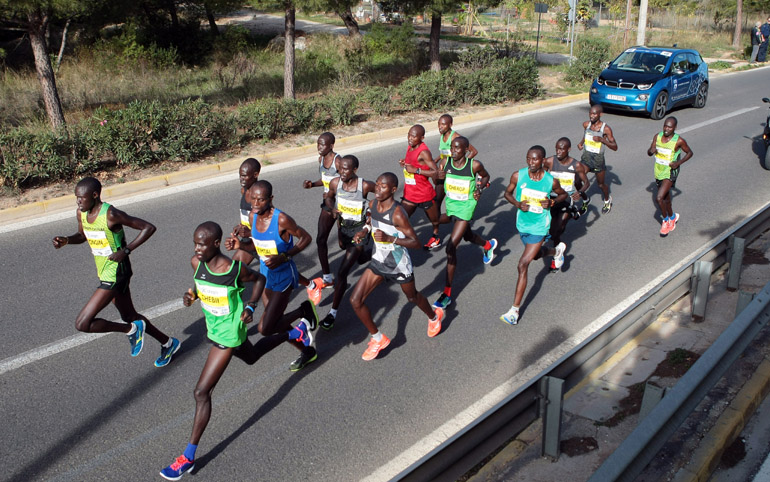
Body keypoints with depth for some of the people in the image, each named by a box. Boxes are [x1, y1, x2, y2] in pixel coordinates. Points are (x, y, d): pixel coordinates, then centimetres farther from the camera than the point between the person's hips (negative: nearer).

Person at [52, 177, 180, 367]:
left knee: (82, 324, -12)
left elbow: (149, 227, -21)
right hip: (104, 273, 9)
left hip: (116, 273, -9)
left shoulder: (110, 214, -23)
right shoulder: (81, 213, 1)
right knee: (129, 316, 21)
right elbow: (82, 235, 20)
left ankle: (131, 329, 6)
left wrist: (126, 251, -24)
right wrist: (66, 240, -1)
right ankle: (168, 343, 38)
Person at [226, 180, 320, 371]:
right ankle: (307, 351, 41)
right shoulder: (254, 215, -4)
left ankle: (304, 310, 9)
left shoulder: (282, 220, -25)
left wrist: (284, 257, -25)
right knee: (277, 324, 19)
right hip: (266, 275, 8)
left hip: (283, 276, -7)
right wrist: (240, 245, -10)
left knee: (265, 329, -12)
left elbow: (306, 238, -15)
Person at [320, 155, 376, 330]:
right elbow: (329, 198, 7)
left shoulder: (365, 186, -25)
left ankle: (333, 312, -6)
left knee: (342, 272, -13)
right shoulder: (335, 183, -14)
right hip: (343, 229, 6)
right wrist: (333, 209, -13)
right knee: (360, 258, 32)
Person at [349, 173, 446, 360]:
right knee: (355, 300, -3)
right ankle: (378, 339, 17)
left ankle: (434, 317, 56)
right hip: (378, 261, 6)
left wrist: (390, 238, -38)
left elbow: (416, 243, -26)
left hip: (398, 265, -6)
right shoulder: (373, 204, -7)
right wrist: (364, 231, -6)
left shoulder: (398, 214, -29)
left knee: (412, 297, 21)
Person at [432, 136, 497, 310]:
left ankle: (447, 294, -7)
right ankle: (489, 245, 66)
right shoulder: (445, 162, -9)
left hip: (466, 207, -5)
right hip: (451, 204, 5)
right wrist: (439, 176, -17)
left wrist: (480, 189, -12)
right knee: (467, 235, 29)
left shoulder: (475, 165, -17)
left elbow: (486, 176, 4)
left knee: (451, 247, -13)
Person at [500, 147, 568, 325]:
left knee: (523, 265, -11)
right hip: (522, 224, 4)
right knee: (536, 255, 28)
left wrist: (553, 202, -16)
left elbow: (563, 194, 5)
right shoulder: (518, 175, -13)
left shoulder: (551, 181, -16)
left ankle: (514, 311, -5)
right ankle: (557, 250, 64)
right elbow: (508, 192, 4)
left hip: (539, 228, -4)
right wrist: (517, 204, -17)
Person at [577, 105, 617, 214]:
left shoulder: (605, 129, -17)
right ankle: (585, 201, 16)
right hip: (586, 156, 3)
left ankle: (607, 200, 45)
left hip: (598, 158, -3)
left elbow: (615, 147, -16)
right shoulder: (586, 124, -3)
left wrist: (602, 140, -29)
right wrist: (581, 143, 1)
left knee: (601, 184, 14)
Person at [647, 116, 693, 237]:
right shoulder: (657, 136, -3)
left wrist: (679, 162, -16)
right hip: (659, 171, 5)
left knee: (659, 198, -16)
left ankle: (666, 220, 9)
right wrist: (651, 151, -20)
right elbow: (649, 153, 5)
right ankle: (672, 217, 45)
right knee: (665, 198, 20)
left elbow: (690, 153, -1)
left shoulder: (679, 141, -16)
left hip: (670, 173, -5)